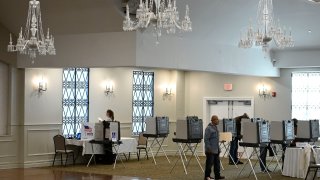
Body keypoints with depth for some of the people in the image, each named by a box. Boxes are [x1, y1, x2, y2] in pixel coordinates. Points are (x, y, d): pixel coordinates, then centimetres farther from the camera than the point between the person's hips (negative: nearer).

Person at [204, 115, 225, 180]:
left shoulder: (215, 127, 13)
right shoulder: (208, 128, -16)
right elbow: (206, 139, -19)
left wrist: (218, 148, 20)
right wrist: (209, 148, -21)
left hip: (216, 150, 9)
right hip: (211, 150, -9)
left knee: (217, 162, 12)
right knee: (209, 163, -2)